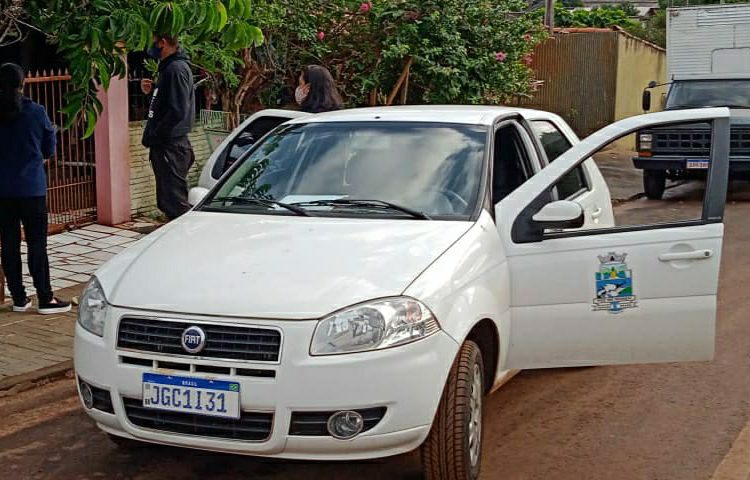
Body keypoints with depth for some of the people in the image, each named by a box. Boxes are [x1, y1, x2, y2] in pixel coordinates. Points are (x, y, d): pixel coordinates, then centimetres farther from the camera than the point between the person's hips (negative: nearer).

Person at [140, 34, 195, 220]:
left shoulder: (176, 69, -15)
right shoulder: (169, 67, 17)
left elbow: (177, 111, -23)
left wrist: (153, 137, -18)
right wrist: (152, 91, 8)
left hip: (171, 148, -11)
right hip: (166, 146, 11)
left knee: (175, 204, -10)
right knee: (167, 203, 15)